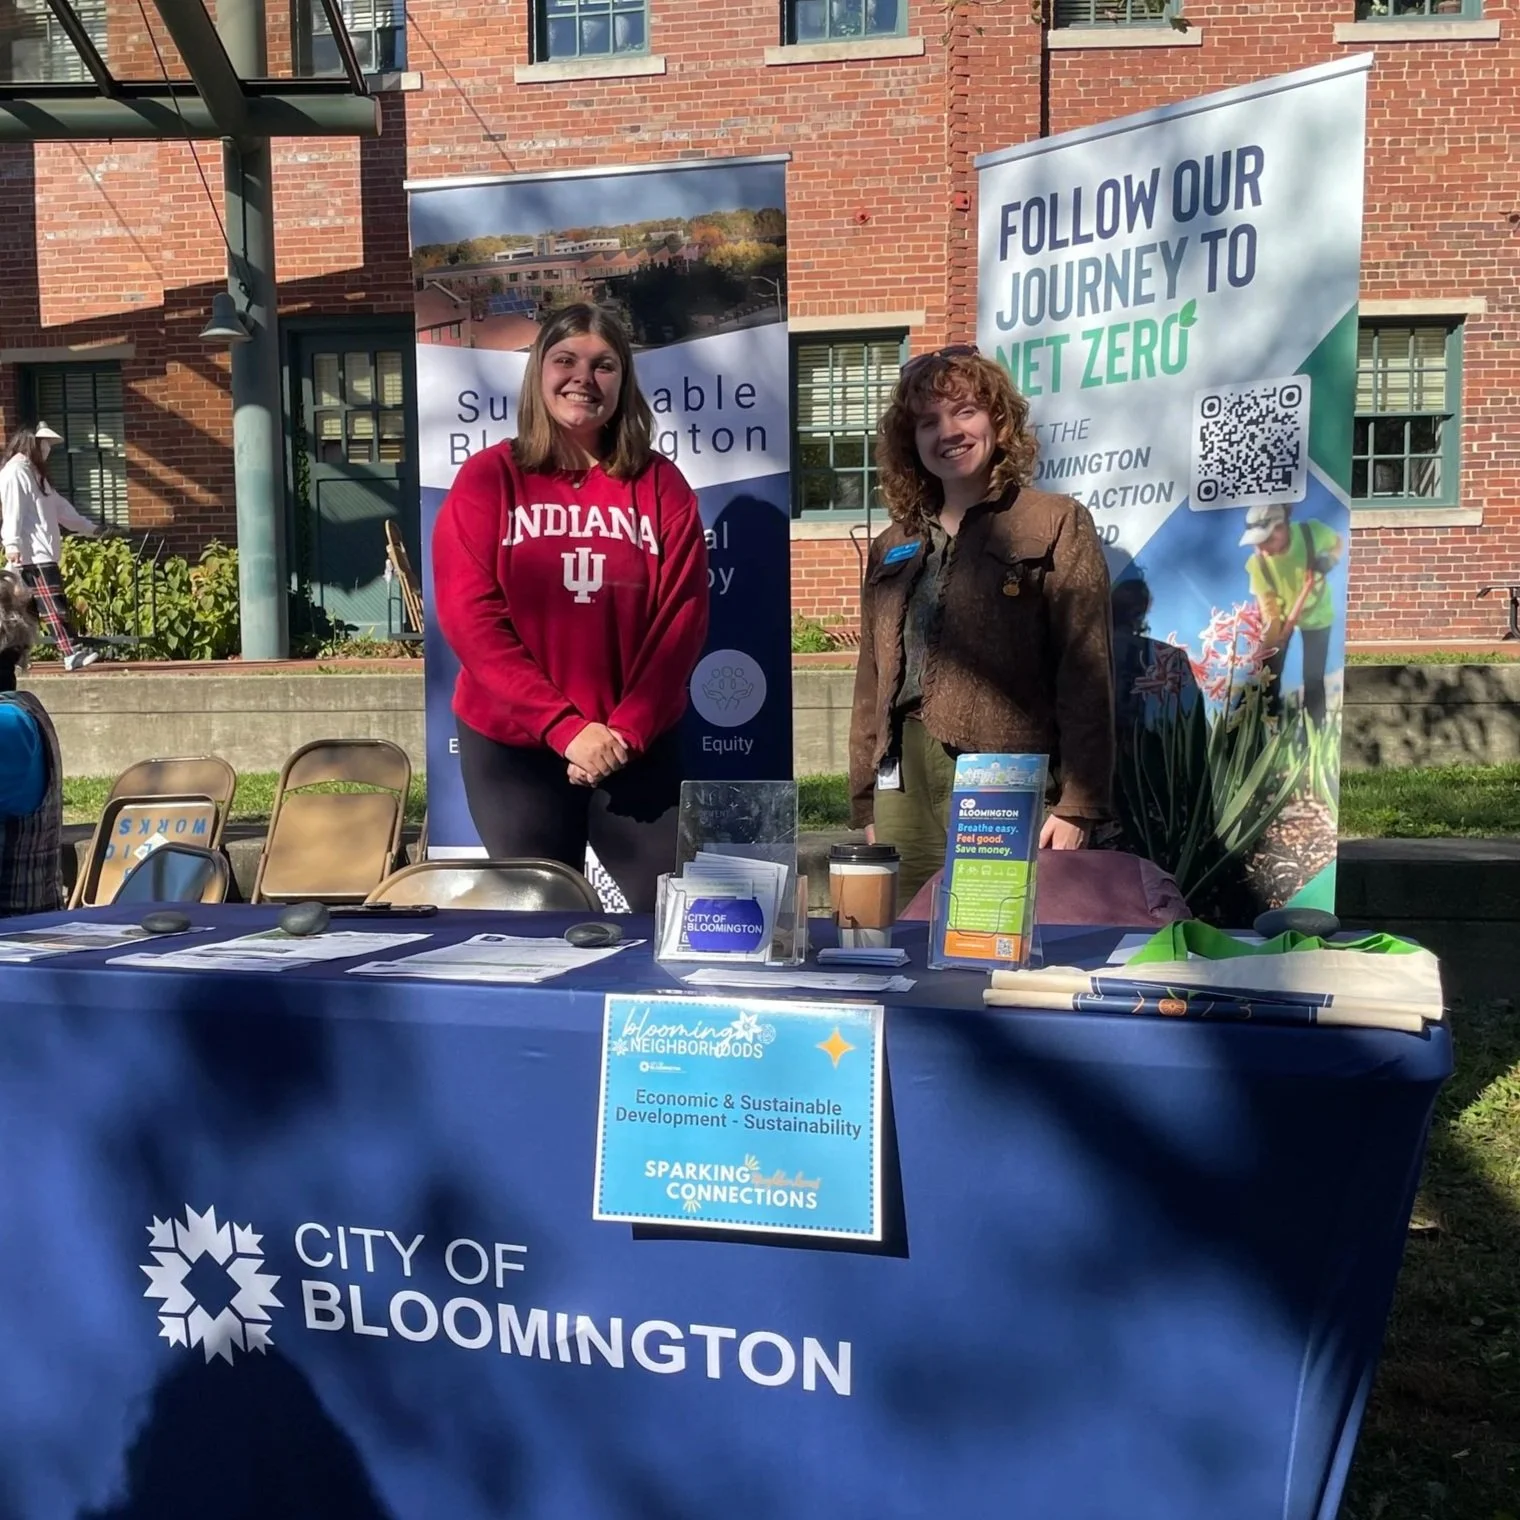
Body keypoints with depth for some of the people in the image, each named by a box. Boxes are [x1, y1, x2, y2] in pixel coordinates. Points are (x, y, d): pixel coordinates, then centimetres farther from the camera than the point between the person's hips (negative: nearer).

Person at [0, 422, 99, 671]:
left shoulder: (34, 472, 23)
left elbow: (59, 506, 29)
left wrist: (89, 528, 31)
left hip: (42, 551, 10)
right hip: (32, 552, -10)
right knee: (53, 603, -16)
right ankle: (71, 653, -22)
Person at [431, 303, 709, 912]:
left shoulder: (660, 484, 3)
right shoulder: (486, 478, -1)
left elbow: (682, 620, -2)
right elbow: (469, 616, -9)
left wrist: (627, 730, -13)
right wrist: (564, 726, -16)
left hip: (640, 744, 1)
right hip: (510, 744, -1)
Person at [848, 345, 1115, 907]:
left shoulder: (1057, 524, 3)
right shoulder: (892, 548, 18)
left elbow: (1086, 674, -4)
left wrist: (1077, 805, -12)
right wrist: (865, 808, 14)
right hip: (902, 780, 5)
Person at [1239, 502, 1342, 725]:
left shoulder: (1313, 532, -31)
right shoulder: (1257, 563, -29)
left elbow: (1338, 543, -6)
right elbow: (1268, 610, -28)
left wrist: (1330, 559, -28)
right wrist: (1269, 645, -37)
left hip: (1316, 615, 0)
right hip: (1280, 614, 1)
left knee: (1313, 679, 1)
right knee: (1269, 675, 0)